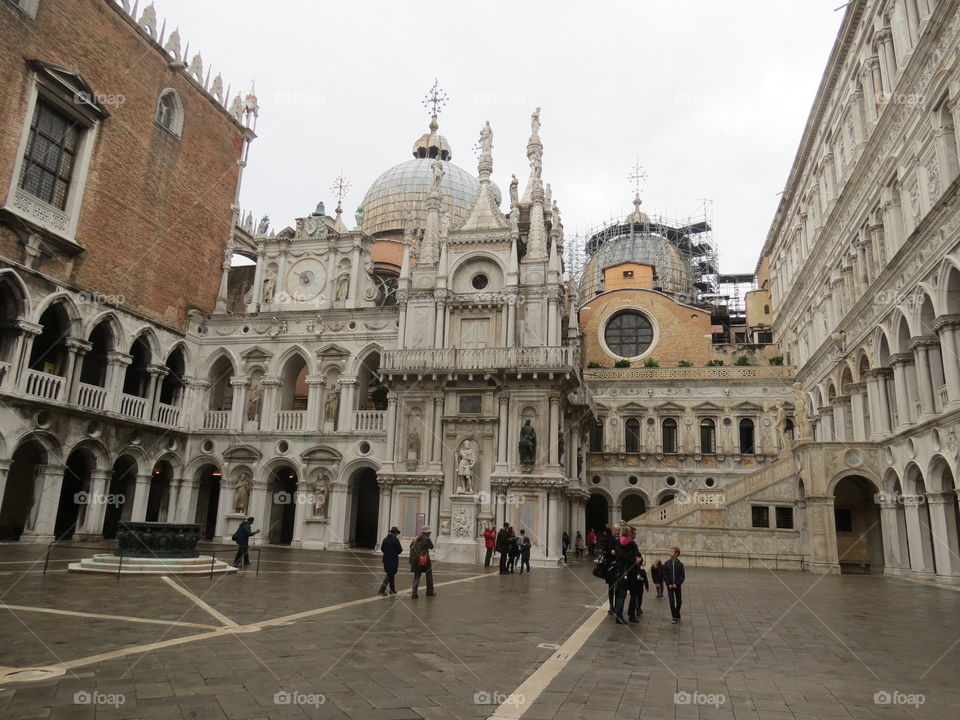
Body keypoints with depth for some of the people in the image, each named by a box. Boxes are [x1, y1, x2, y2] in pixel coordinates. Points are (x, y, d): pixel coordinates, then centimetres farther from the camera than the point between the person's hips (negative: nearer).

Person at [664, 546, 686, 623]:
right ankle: (674, 617, -1)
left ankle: (677, 615, 32)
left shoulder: (680, 564, -6)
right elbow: (665, 575, -1)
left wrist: (677, 584, -14)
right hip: (669, 586, 0)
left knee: (679, 601, 11)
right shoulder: (667, 563, -3)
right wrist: (668, 584, -10)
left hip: (677, 586, 0)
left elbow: (682, 576, -6)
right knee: (672, 601, -8)